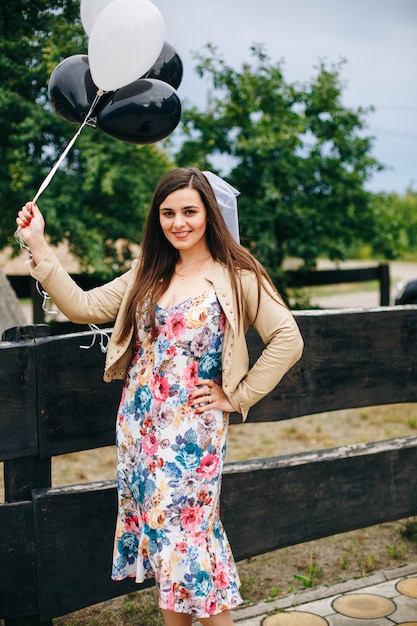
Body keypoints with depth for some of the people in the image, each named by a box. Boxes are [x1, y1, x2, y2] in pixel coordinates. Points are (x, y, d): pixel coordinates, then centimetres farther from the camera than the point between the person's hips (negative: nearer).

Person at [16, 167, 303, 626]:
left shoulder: (236, 276, -7)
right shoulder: (148, 273, 9)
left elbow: (287, 340, -12)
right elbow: (84, 307, 4)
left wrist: (236, 397, -10)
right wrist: (38, 246, 0)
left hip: (193, 431, -5)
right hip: (139, 427, 5)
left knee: (188, 536, -1)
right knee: (160, 534, 14)